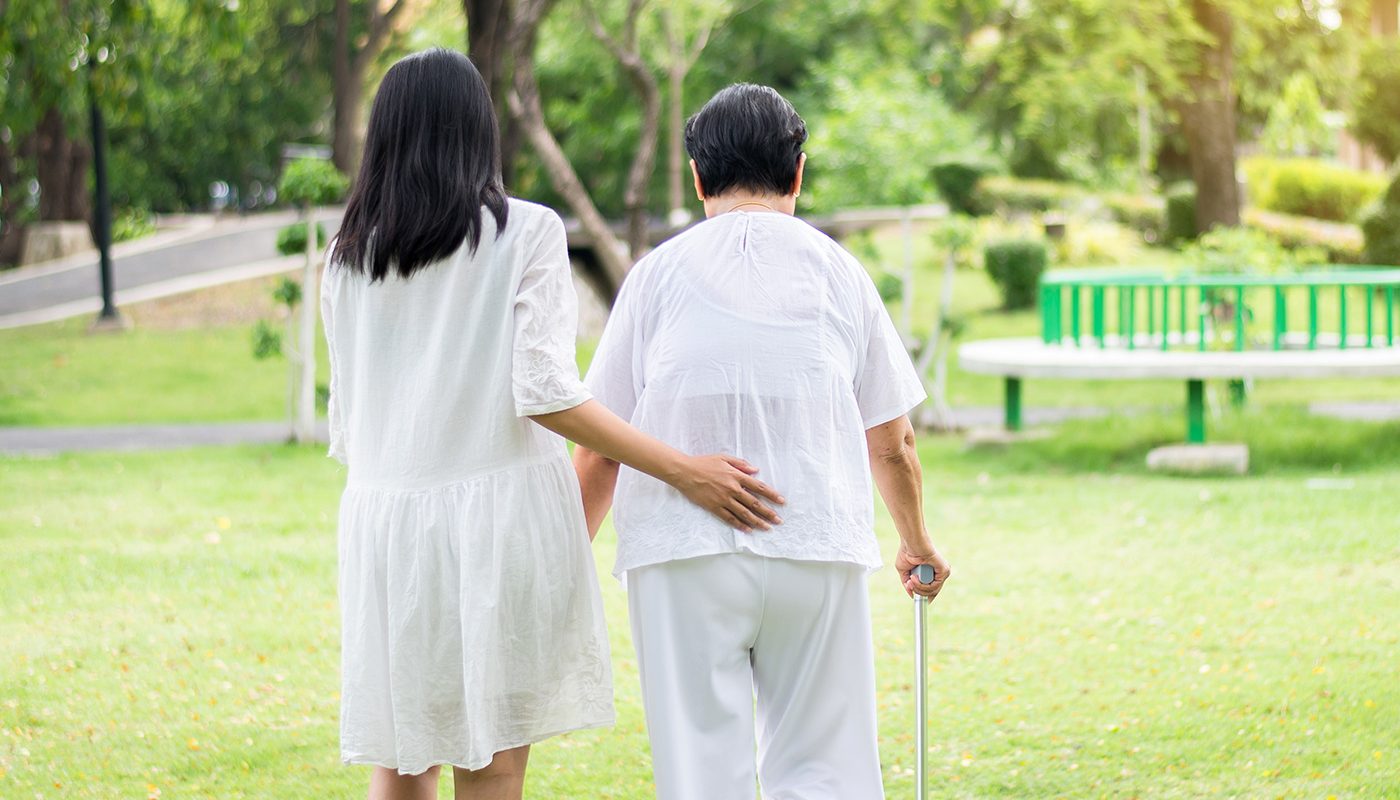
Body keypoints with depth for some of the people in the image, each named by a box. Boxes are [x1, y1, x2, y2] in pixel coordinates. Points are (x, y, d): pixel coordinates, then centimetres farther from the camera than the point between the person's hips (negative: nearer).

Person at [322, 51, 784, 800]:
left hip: (384, 514, 4)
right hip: (498, 512, -4)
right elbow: (542, 393, -13)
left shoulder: (349, 256, 9)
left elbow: (345, 421, 11)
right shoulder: (526, 233, -3)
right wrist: (683, 470, -11)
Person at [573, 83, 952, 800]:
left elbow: (598, 449, 5)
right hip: (817, 548, 1)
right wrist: (917, 545, 33)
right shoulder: (838, 271, 11)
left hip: (682, 556, -1)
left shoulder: (660, 271, 7)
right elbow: (891, 443, 16)